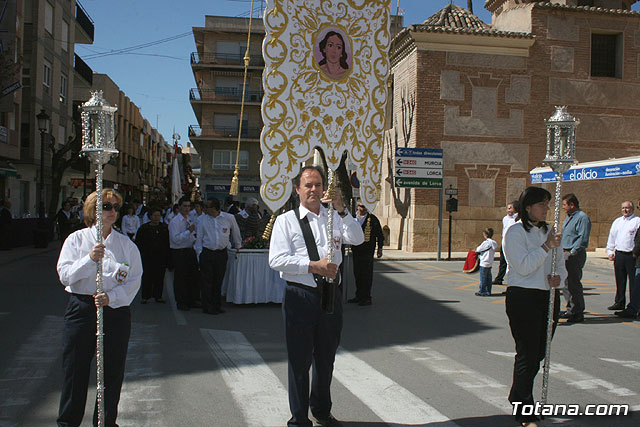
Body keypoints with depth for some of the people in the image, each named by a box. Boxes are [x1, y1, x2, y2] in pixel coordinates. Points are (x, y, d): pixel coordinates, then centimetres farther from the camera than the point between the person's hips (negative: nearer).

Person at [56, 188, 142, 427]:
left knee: (112, 370, 7)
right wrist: (90, 259, -21)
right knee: (75, 370, 5)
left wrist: (111, 297, -17)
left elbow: (134, 281, -2)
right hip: (82, 308, -1)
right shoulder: (76, 239, 3)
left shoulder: (126, 244, 4)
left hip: (116, 310, 1)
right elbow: (64, 275, -7)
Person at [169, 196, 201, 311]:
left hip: (190, 251, 7)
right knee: (180, 278, 1)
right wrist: (189, 231, -23)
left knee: (194, 276, 9)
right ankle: (181, 302, 12)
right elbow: (176, 239, -19)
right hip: (179, 253, -7)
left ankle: (192, 300, 21)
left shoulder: (190, 220, 11)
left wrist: (195, 240, 3)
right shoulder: (174, 222, -11)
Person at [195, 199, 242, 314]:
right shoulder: (203, 220, 0)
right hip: (207, 253, -1)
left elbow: (235, 232, 15)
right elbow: (199, 238, 4)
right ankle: (207, 307, 7)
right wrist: (199, 255, -2)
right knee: (207, 281, -1)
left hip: (222, 253, 1)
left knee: (219, 280, 7)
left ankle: (217, 305, 19)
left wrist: (238, 246, 25)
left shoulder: (229, 218, -1)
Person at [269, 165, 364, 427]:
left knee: (326, 357, 18)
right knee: (300, 359, 4)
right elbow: (277, 260, -12)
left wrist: (340, 209, -18)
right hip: (300, 296, -4)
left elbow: (358, 239, -7)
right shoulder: (286, 221, -1)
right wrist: (314, 266, -19)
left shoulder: (334, 217, 9)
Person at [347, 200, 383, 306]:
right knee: (357, 274, 10)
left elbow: (379, 235, 4)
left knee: (367, 274, -4)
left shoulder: (373, 219, 2)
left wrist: (380, 248, 2)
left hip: (367, 252, -4)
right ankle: (359, 296, 20)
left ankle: (366, 298, 1)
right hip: (356, 250, 4)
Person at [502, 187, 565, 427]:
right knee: (527, 355, -6)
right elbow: (523, 266, -16)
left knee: (538, 353, 13)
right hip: (523, 298, -7)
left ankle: (517, 396, 34)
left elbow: (561, 264, 17)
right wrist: (547, 247, -18)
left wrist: (559, 277, -4)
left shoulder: (548, 232, 15)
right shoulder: (515, 232, -6)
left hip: (547, 297, 7)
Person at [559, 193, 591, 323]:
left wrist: (571, 253, -19)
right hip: (566, 255, 10)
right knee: (566, 283, 14)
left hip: (575, 255, -10)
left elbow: (583, 239, -19)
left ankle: (578, 313, 1)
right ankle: (571, 309, 24)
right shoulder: (568, 217, 18)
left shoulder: (582, 217, -12)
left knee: (574, 284, -7)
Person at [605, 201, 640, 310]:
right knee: (619, 280, 10)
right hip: (619, 254, 5)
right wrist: (610, 252, 12)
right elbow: (611, 237, 21)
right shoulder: (617, 221, 17)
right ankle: (619, 302, 19)